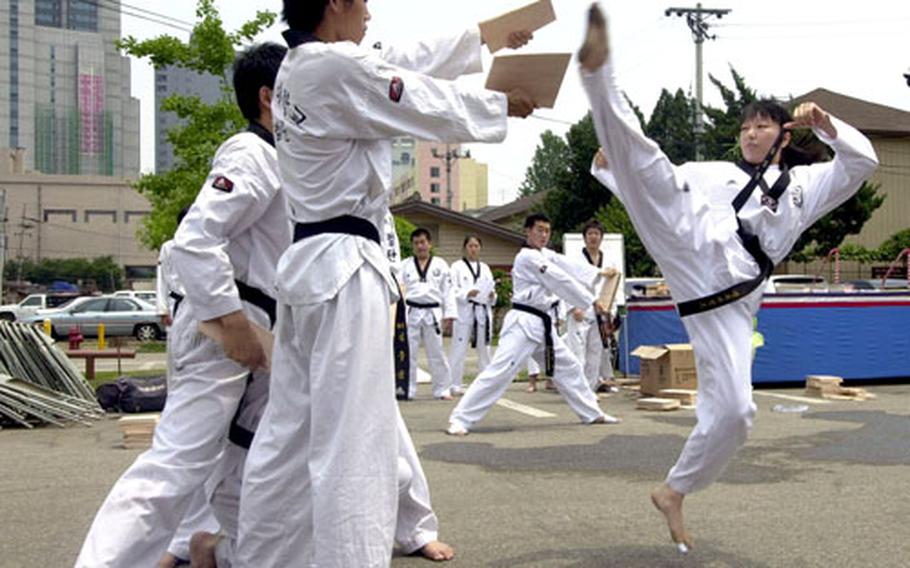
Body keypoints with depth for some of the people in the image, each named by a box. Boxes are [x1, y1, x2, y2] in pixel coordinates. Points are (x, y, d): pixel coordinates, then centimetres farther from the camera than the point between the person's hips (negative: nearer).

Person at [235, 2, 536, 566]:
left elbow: (409, 66, 21)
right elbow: (430, 107, -5)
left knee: (290, 436, 15)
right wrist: (504, 105, 12)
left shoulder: (298, 69, 15)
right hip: (344, 269, -10)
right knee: (352, 446, -8)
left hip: (309, 263, 10)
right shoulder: (338, 67, -14)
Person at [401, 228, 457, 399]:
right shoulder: (404, 265, 6)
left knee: (436, 353, 5)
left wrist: (449, 314, -4)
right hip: (411, 313, 1)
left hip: (433, 314, 0)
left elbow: (448, 291, 3)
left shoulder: (440, 265, 5)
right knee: (408, 353, 2)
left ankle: (442, 389, 14)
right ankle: (406, 389, 11)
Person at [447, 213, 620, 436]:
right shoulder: (528, 257, -13)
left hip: (542, 324, 10)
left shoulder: (546, 255, 16)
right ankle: (460, 419, -17)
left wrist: (599, 274, -7)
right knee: (500, 370, -17)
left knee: (568, 367, 18)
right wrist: (591, 301, -10)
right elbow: (561, 281, -14)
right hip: (523, 323, -10)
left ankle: (592, 413, 32)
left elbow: (572, 267, 6)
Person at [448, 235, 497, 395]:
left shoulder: (485, 268, 16)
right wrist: (467, 294, -21)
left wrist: (492, 295, -5)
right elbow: (452, 290, -6)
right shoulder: (457, 267, 2)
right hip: (464, 311, -4)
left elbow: (491, 289, 17)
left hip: (483, 311, 5)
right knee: (459, 348, -6)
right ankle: (455, 384, 0)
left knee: (484, 348, 8)